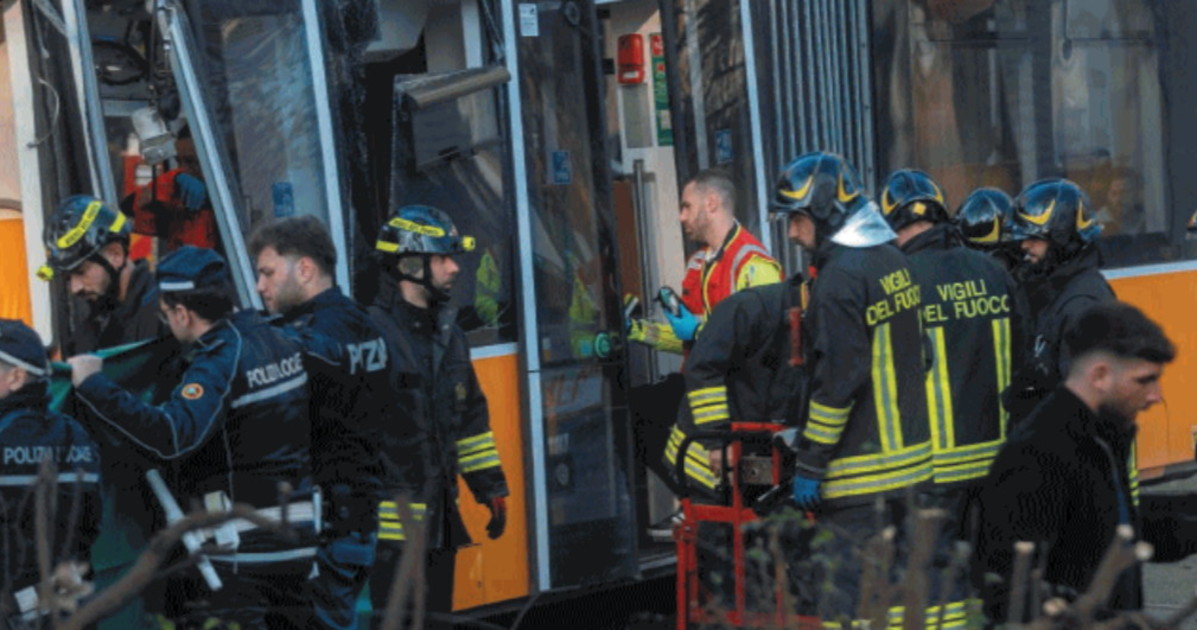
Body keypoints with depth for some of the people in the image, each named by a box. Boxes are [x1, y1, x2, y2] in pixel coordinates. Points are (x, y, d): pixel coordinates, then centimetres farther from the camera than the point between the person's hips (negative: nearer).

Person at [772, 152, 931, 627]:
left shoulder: (840, 277, -16)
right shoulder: (895, 261, 11)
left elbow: (838, 380, -20)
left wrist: (809, 462, -14)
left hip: (859, 472, -9)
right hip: (911, 457, 9)